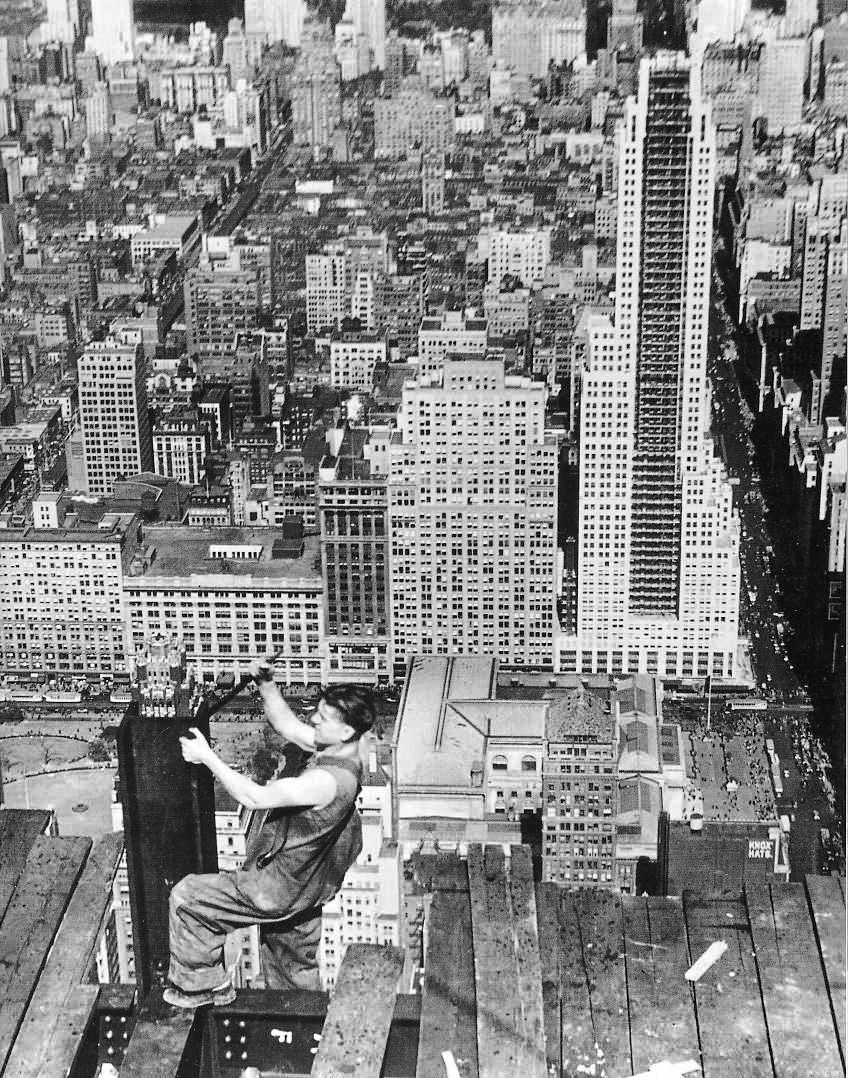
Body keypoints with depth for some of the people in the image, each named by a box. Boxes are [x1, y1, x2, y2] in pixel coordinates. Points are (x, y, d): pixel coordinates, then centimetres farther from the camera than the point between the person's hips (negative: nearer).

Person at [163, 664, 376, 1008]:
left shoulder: (329, 780, -33)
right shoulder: (343, 751, -5)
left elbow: (255, 797, -32)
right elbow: (286, 723, 8)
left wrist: (207, 757, -28)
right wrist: (266, 683, -7)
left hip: (277, 891, -9)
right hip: (301, 890, 9)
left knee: (187, 897, 1)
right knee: (297, 973, 25)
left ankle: (203, 984, 13)